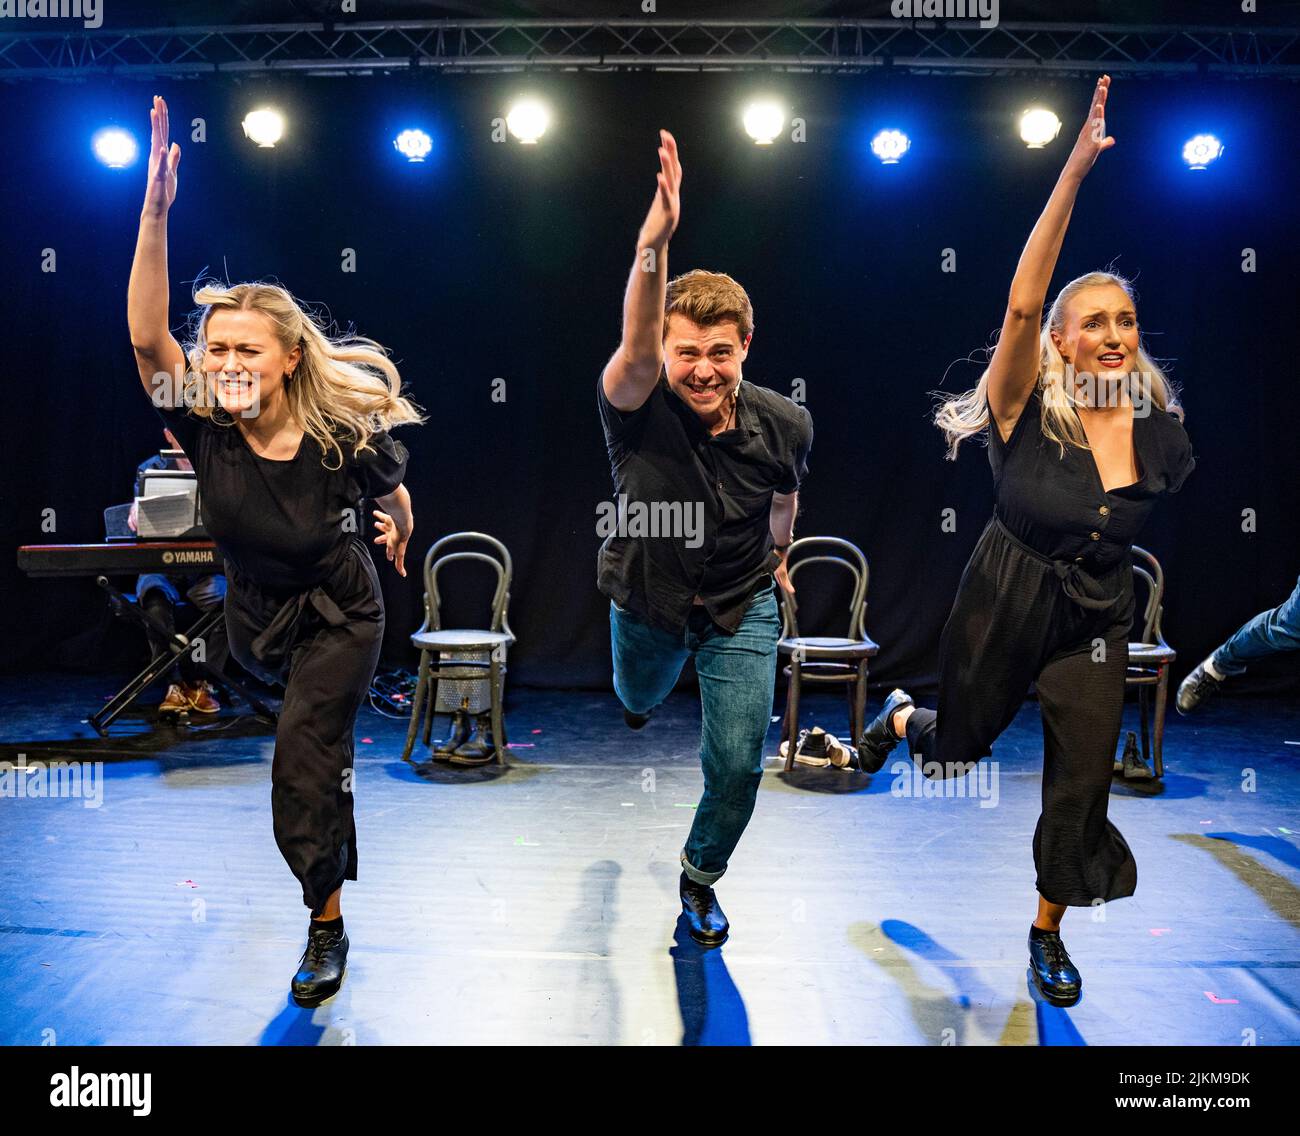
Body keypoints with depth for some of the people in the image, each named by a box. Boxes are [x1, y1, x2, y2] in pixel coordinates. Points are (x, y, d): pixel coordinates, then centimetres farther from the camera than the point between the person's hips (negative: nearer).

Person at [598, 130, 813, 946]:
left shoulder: (784, 424, -21)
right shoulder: (639, 412, -29)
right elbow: (635, 350, -54)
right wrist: (654, 242, -69)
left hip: (742, 609, 0)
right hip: (647, 601, 0)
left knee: (739, 762, -6)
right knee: (640, 700, 30)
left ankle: (702, 874, 26)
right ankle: (643, 692, 73)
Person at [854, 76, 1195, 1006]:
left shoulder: (1159, 428, -7)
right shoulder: (1027, 409, -19)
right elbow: (1022, 301, -35)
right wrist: (1076, 171, -39)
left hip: (1098, 619, 3)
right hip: (1004, 604, -3)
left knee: (1081, 784, 5)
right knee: (961, 744, 14)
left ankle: (1048, 931, 30)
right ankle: (902, 716, 53)